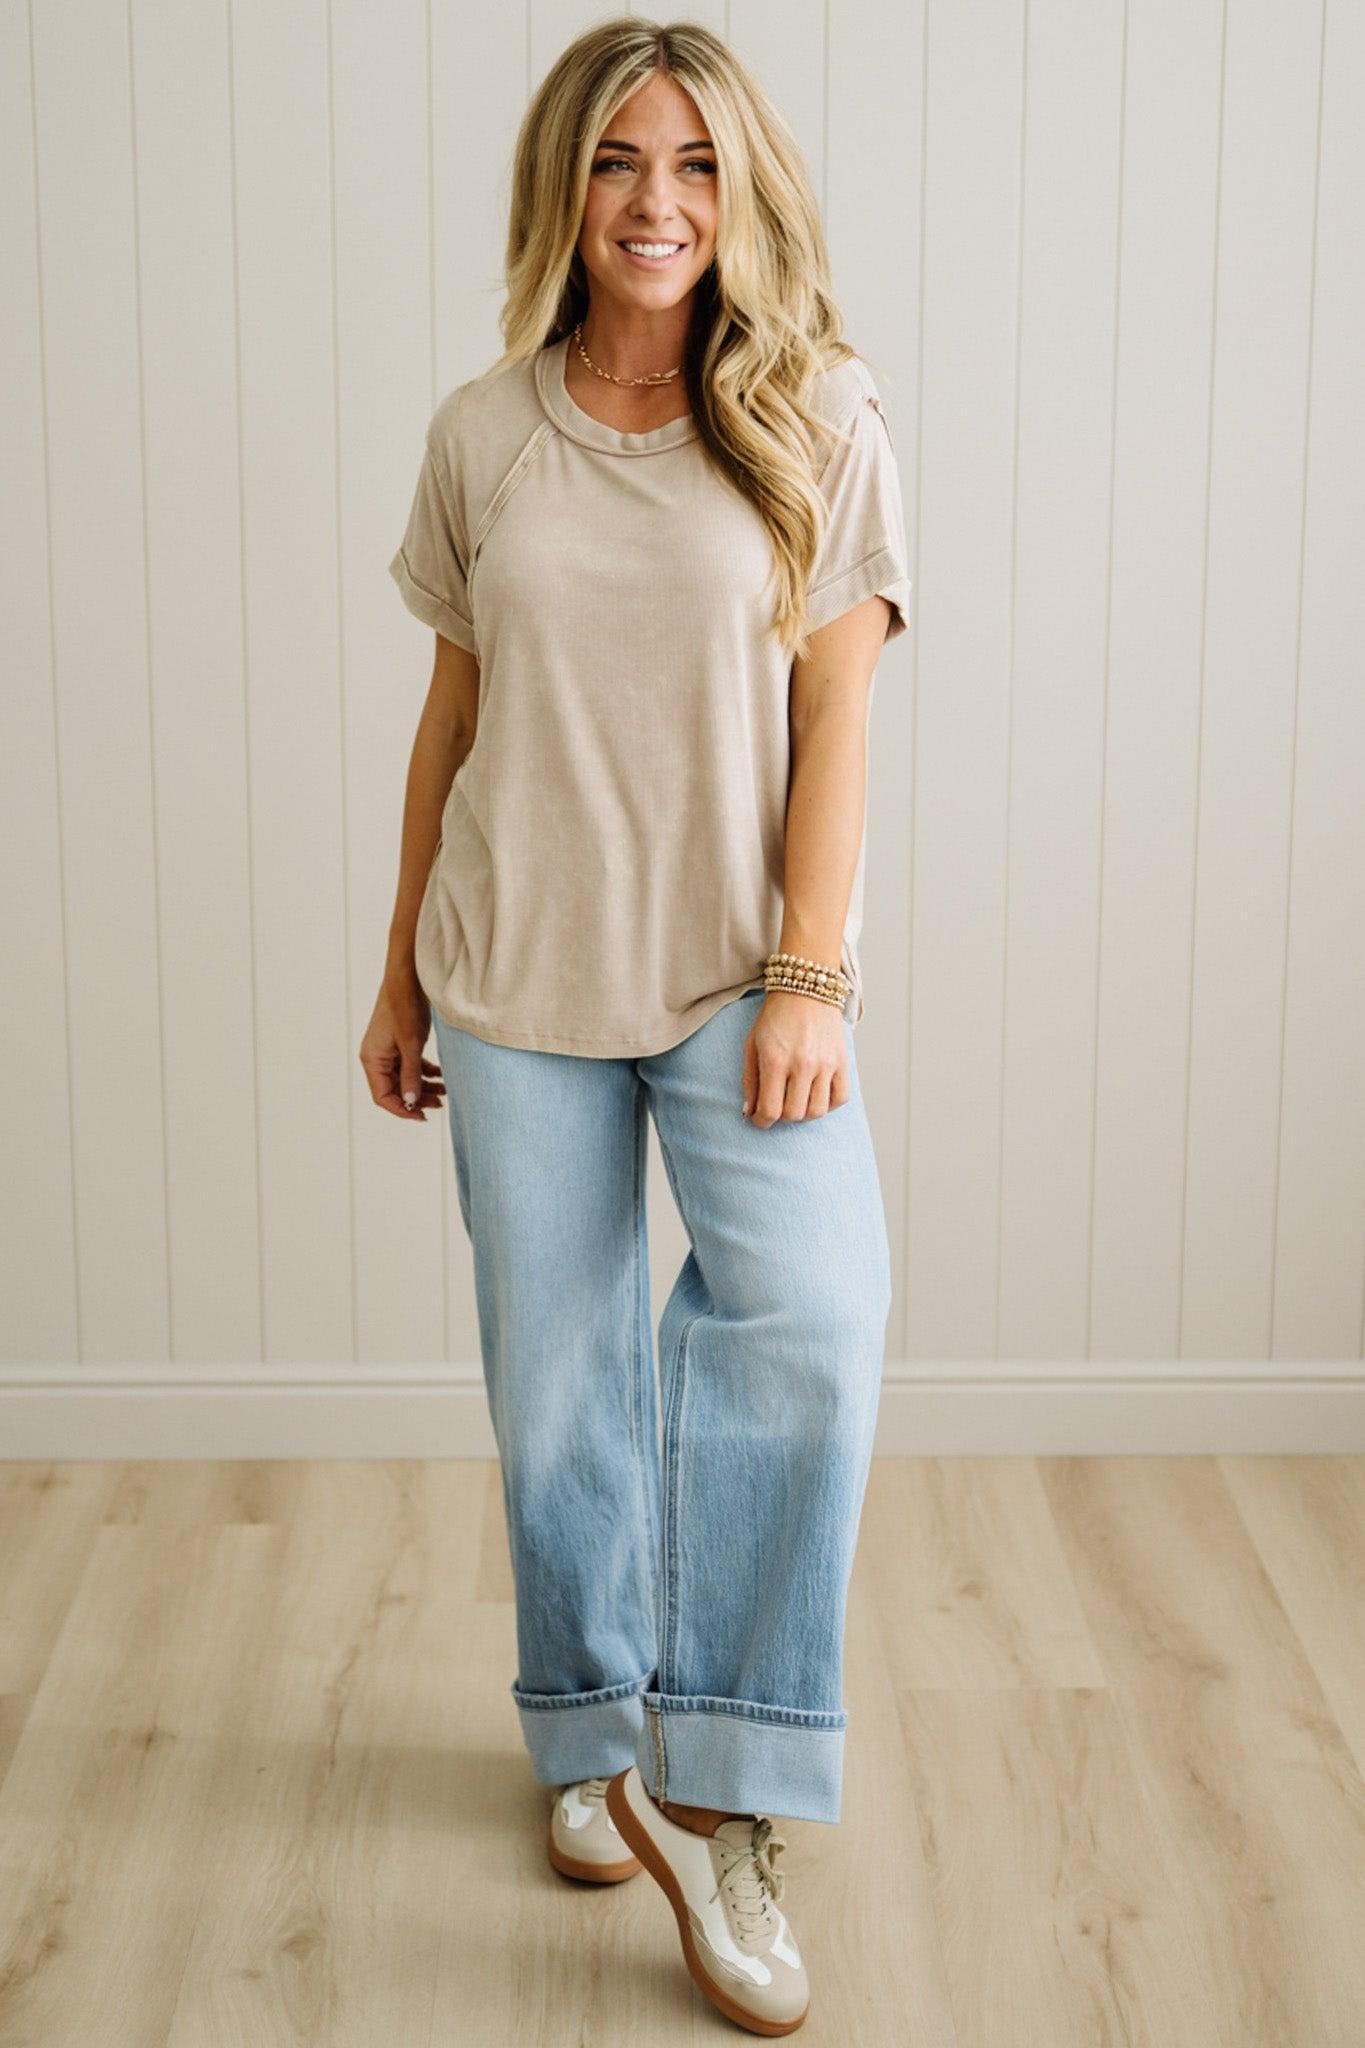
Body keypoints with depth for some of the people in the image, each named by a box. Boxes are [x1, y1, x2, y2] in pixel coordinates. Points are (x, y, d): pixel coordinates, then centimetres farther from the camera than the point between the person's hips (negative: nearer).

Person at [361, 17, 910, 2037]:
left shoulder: (820, 422, -1)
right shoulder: (482, 433, 5)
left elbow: (835, 718, -5)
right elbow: (454, 713, 10)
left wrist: (812, 978, -13)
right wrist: (402, 970, 12)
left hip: (734, 968, -2)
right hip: (519, 978, 2)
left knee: (811, 1312, -22)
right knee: (554, 1376, 9)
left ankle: (709, 1788, -12)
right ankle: (597, 1737, 29)